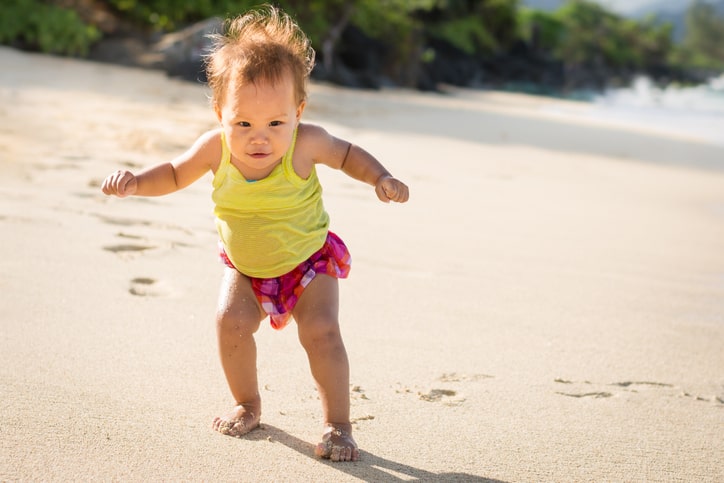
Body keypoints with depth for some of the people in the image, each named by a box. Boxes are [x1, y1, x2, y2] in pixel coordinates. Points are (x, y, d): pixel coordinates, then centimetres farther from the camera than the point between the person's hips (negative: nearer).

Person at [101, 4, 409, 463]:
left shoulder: (305, 143, -28)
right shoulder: (217, 148, -23)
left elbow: (346, 153, -5)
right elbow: (175, 174, -3)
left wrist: (381, 178, -21)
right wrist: (135, 182, -21)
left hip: (308, 260, -2)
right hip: (244, 265, 3)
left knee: (321, 330, -18)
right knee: (231, 320, -14)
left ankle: (338, 424, -2)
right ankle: (247, 404, 13)